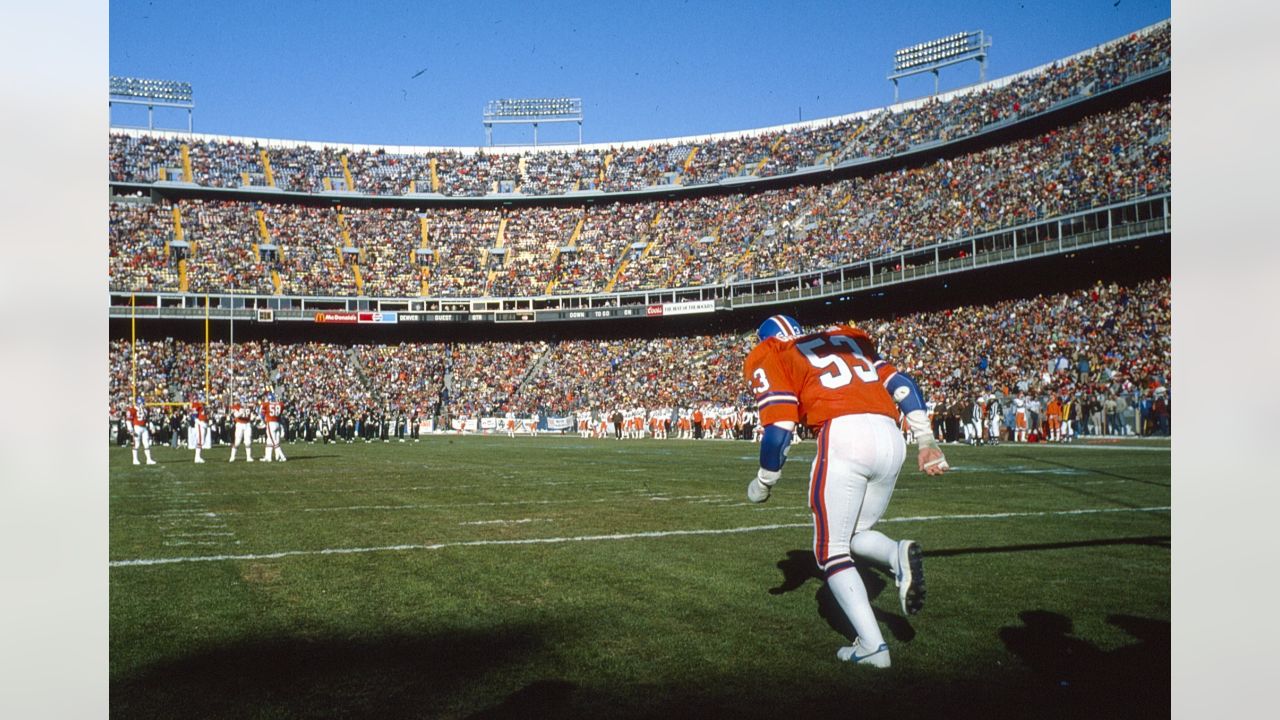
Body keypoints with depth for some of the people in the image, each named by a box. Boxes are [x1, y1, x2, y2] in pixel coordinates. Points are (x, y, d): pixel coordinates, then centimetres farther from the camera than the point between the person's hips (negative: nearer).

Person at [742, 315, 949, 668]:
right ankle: (899, 554, -7)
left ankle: (872, 646, -2)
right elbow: (901, 384, 20)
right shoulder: (847, 337, 30)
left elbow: (779, 430, 0)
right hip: (891, 439, 6)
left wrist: (762, 483, 15)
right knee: (853, 534, 23)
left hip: (844, 435, -6)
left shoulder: (770, 358, 13)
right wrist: (926, 441, 18)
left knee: (831, 551, 7)